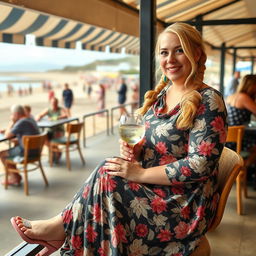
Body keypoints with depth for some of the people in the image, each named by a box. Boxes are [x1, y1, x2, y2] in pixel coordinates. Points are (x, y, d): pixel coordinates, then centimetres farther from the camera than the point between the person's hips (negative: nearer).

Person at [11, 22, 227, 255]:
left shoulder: (208, 100, -15)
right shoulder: (160, 94, 7)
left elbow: (199, 165, -21)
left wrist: (140, 173, -21)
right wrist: (135, 149, -9)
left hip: (184, 204, -7)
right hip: (153, 187, 7)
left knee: (106, 178, -20)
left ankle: (61, 226, 1)